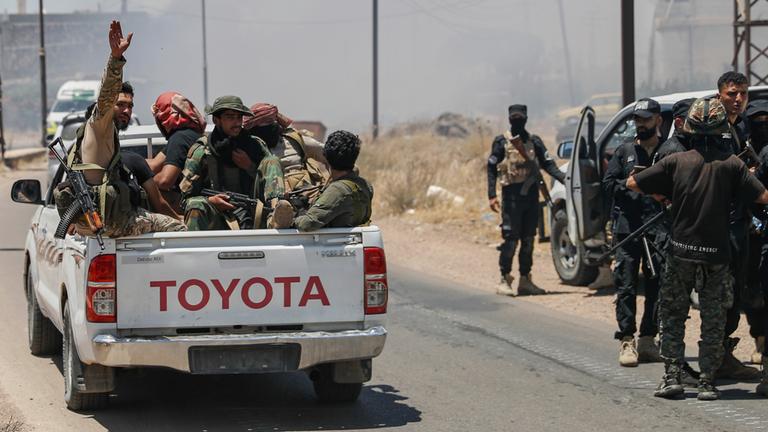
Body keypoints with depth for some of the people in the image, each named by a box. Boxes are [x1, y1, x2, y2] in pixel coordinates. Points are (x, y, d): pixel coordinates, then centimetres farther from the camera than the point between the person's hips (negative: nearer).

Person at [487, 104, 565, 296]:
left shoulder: (534, 141, 11)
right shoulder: (502, 142, -1)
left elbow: (547, 164, 7)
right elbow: (491, 169, -1)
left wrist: (564, 178, -10)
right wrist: (491, 195, -10)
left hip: (531, 195, 5)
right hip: (511, 195, -4)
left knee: (528, 239, 8)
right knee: (511, 239, -8)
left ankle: (525, 280, 14)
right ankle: (505, 280, -2)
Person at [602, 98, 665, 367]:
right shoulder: (625, 152, 12)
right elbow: (607, 185, 9)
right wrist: (628, 184, -8)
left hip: (659, 231, 0)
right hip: (627, 228, 0)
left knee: (657, 286, 3)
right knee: (625, 286, -3)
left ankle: (647, 340, 13)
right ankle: (627, 342, -1)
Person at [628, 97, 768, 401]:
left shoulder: (676, 161, -4)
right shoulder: (731, 164, -7)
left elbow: (632, 183, -2)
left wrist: (658, 194, 15)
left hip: (681, 250, 1)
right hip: (716, 252, -1)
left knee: (672, 315, 12)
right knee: (713, 320, 8)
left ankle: (672, 377, 6)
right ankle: (707, 382, 7)